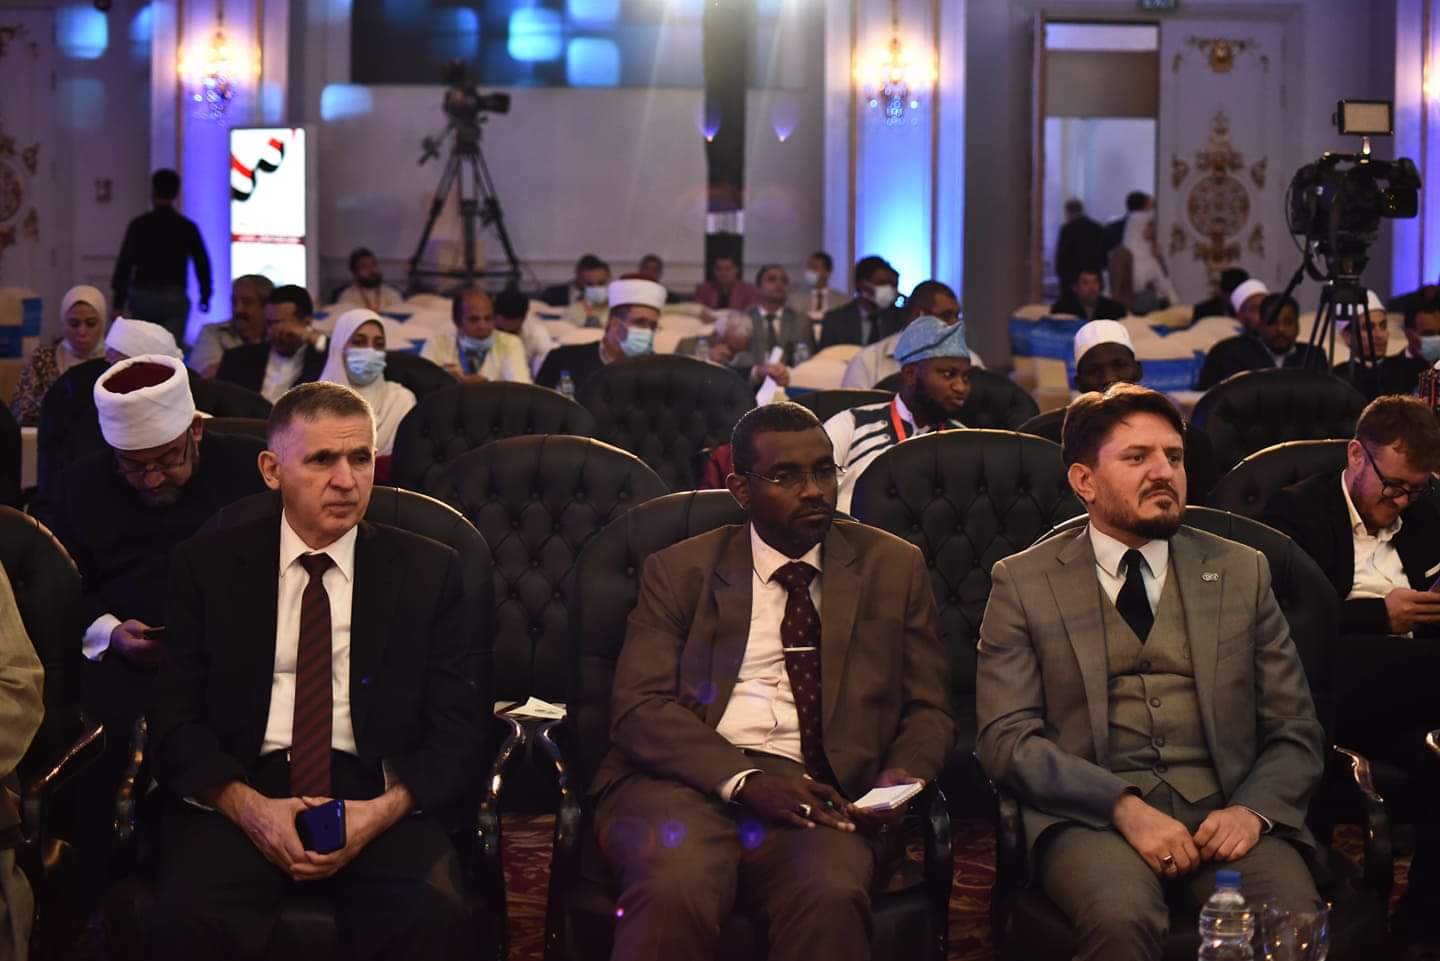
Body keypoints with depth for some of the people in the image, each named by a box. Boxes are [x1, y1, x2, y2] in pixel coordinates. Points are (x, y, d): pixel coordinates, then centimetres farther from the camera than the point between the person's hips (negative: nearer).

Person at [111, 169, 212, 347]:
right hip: (174, 298, -1)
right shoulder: (187, 227, 0)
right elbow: (202, 264, 4)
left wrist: (119, 302, -4)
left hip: (142, 296, 1)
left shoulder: (139, 225, -3)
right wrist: (205, 296, 18)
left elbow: (124, 264, -6)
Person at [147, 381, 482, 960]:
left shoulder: (429, 572, 9)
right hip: (239, 790, 0)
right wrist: (248, 805, -13)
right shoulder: (207, 565, 10)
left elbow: (456, 729, 5)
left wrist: (383, 810, -14)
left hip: (377, 793, 1)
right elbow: (174, 715, 5)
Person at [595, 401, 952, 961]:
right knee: (676, 887, -35)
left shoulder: (892, 568, 18)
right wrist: (743, 779, -16)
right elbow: (640, 707, 1)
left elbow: (929, 709, 19)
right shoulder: (679, 572, 13)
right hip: (687, 778, -1)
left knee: (831, 894, -34)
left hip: (811, 794, 1)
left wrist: (903, 774, -5)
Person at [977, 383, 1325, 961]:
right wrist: (1124, 806, -16)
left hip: (1225, 811, 2)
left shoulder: (1241, 572, 16)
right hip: (1089, 815, -2)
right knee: (1121, 914, -35)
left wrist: (1252, 810, -8)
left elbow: (1295, 733, 14)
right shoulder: (1023, 582, 9)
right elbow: (1006, 737, -1)